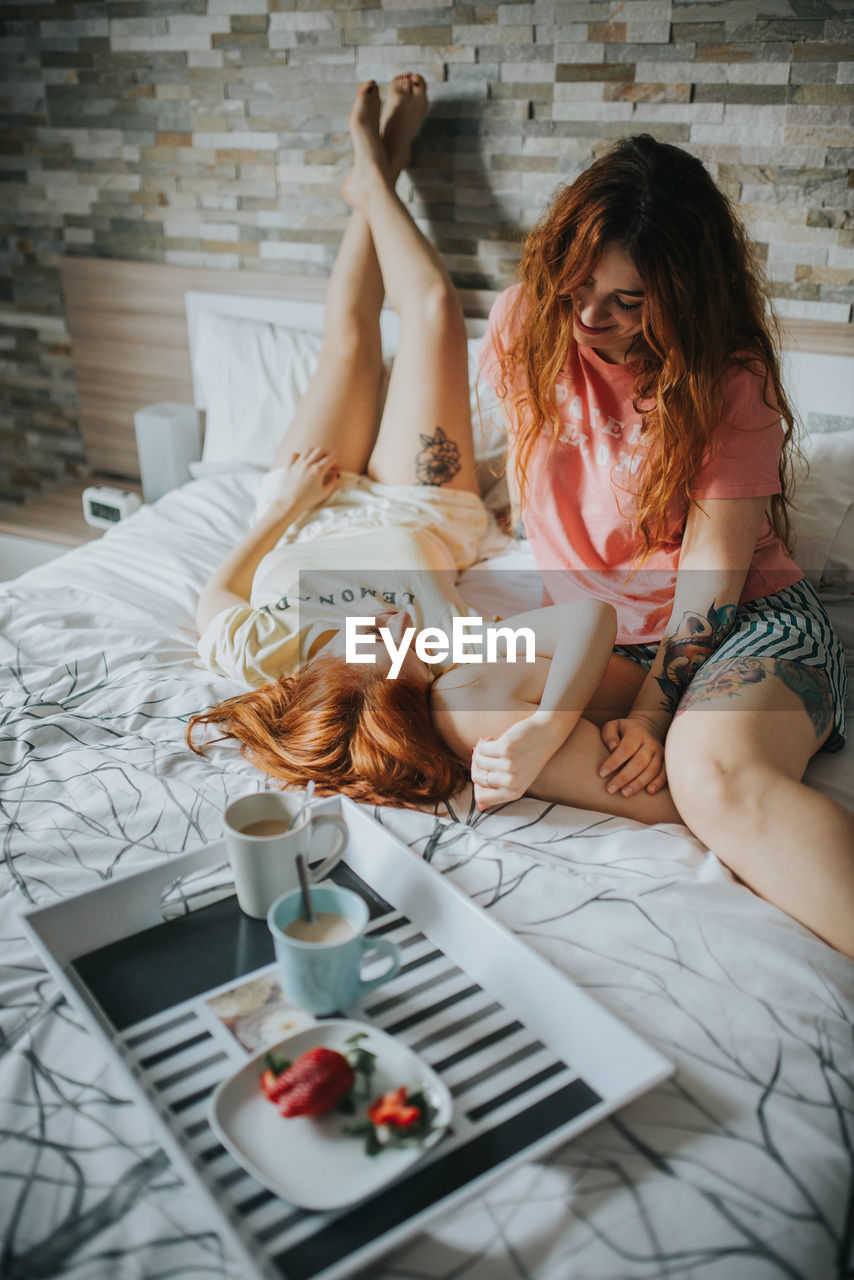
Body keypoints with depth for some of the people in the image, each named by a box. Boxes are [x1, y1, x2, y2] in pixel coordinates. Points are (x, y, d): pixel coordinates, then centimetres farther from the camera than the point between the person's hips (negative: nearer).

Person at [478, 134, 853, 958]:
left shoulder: (731, 382, -10)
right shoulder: (525, 320, 2)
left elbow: (712, 569, -14)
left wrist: (653, 713, -23)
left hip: (749, 621, -3)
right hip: (592, 631, 4)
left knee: (717, 772, -38)